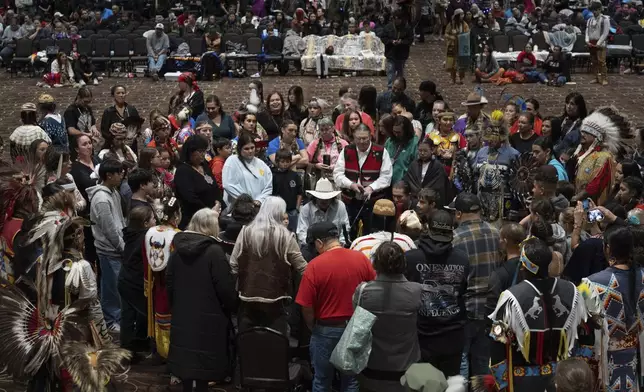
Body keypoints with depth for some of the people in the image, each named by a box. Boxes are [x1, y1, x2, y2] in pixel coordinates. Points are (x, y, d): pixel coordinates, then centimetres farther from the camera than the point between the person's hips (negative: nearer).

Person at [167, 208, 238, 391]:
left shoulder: (178, 249, 4)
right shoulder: (214, 251, -16)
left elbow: (170, 283, 11)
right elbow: (225, 287, -17)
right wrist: (232, 308, 0)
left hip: (182, 315, 6)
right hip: (208, 317, -6)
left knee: (185, 357, 13)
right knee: (204, 362, 1)